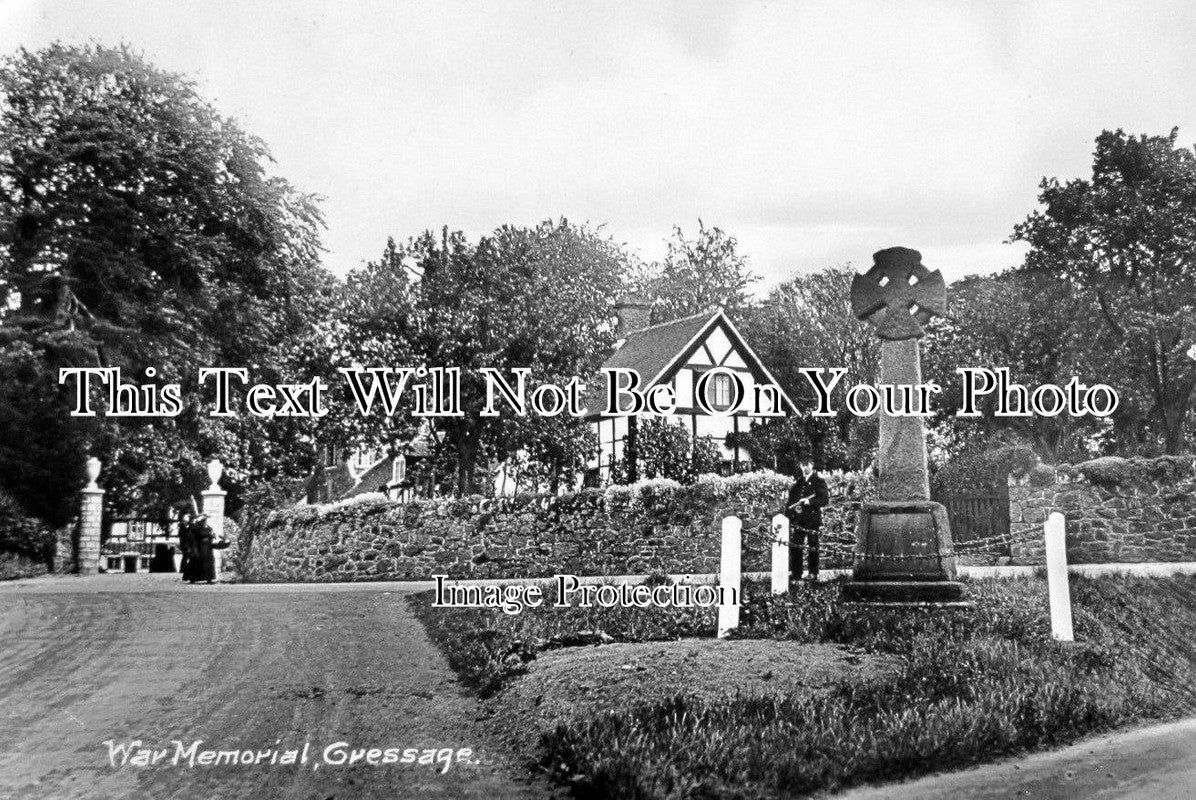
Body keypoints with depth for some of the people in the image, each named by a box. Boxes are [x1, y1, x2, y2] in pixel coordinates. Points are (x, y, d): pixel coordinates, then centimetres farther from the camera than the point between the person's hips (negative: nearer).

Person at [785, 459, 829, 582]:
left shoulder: (818, 481, 0)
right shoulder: (797, 480, 14)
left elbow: (825, 499, -7)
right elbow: (791, 498, 19)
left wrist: (809, 502, -18)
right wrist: (788, 512, 7)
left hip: (812, 518, -4)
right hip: (797, 519, 4)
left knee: (812, 547, 0)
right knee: (794, 546, 1)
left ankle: (813, 574, 7)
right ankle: (796, 573, 8)